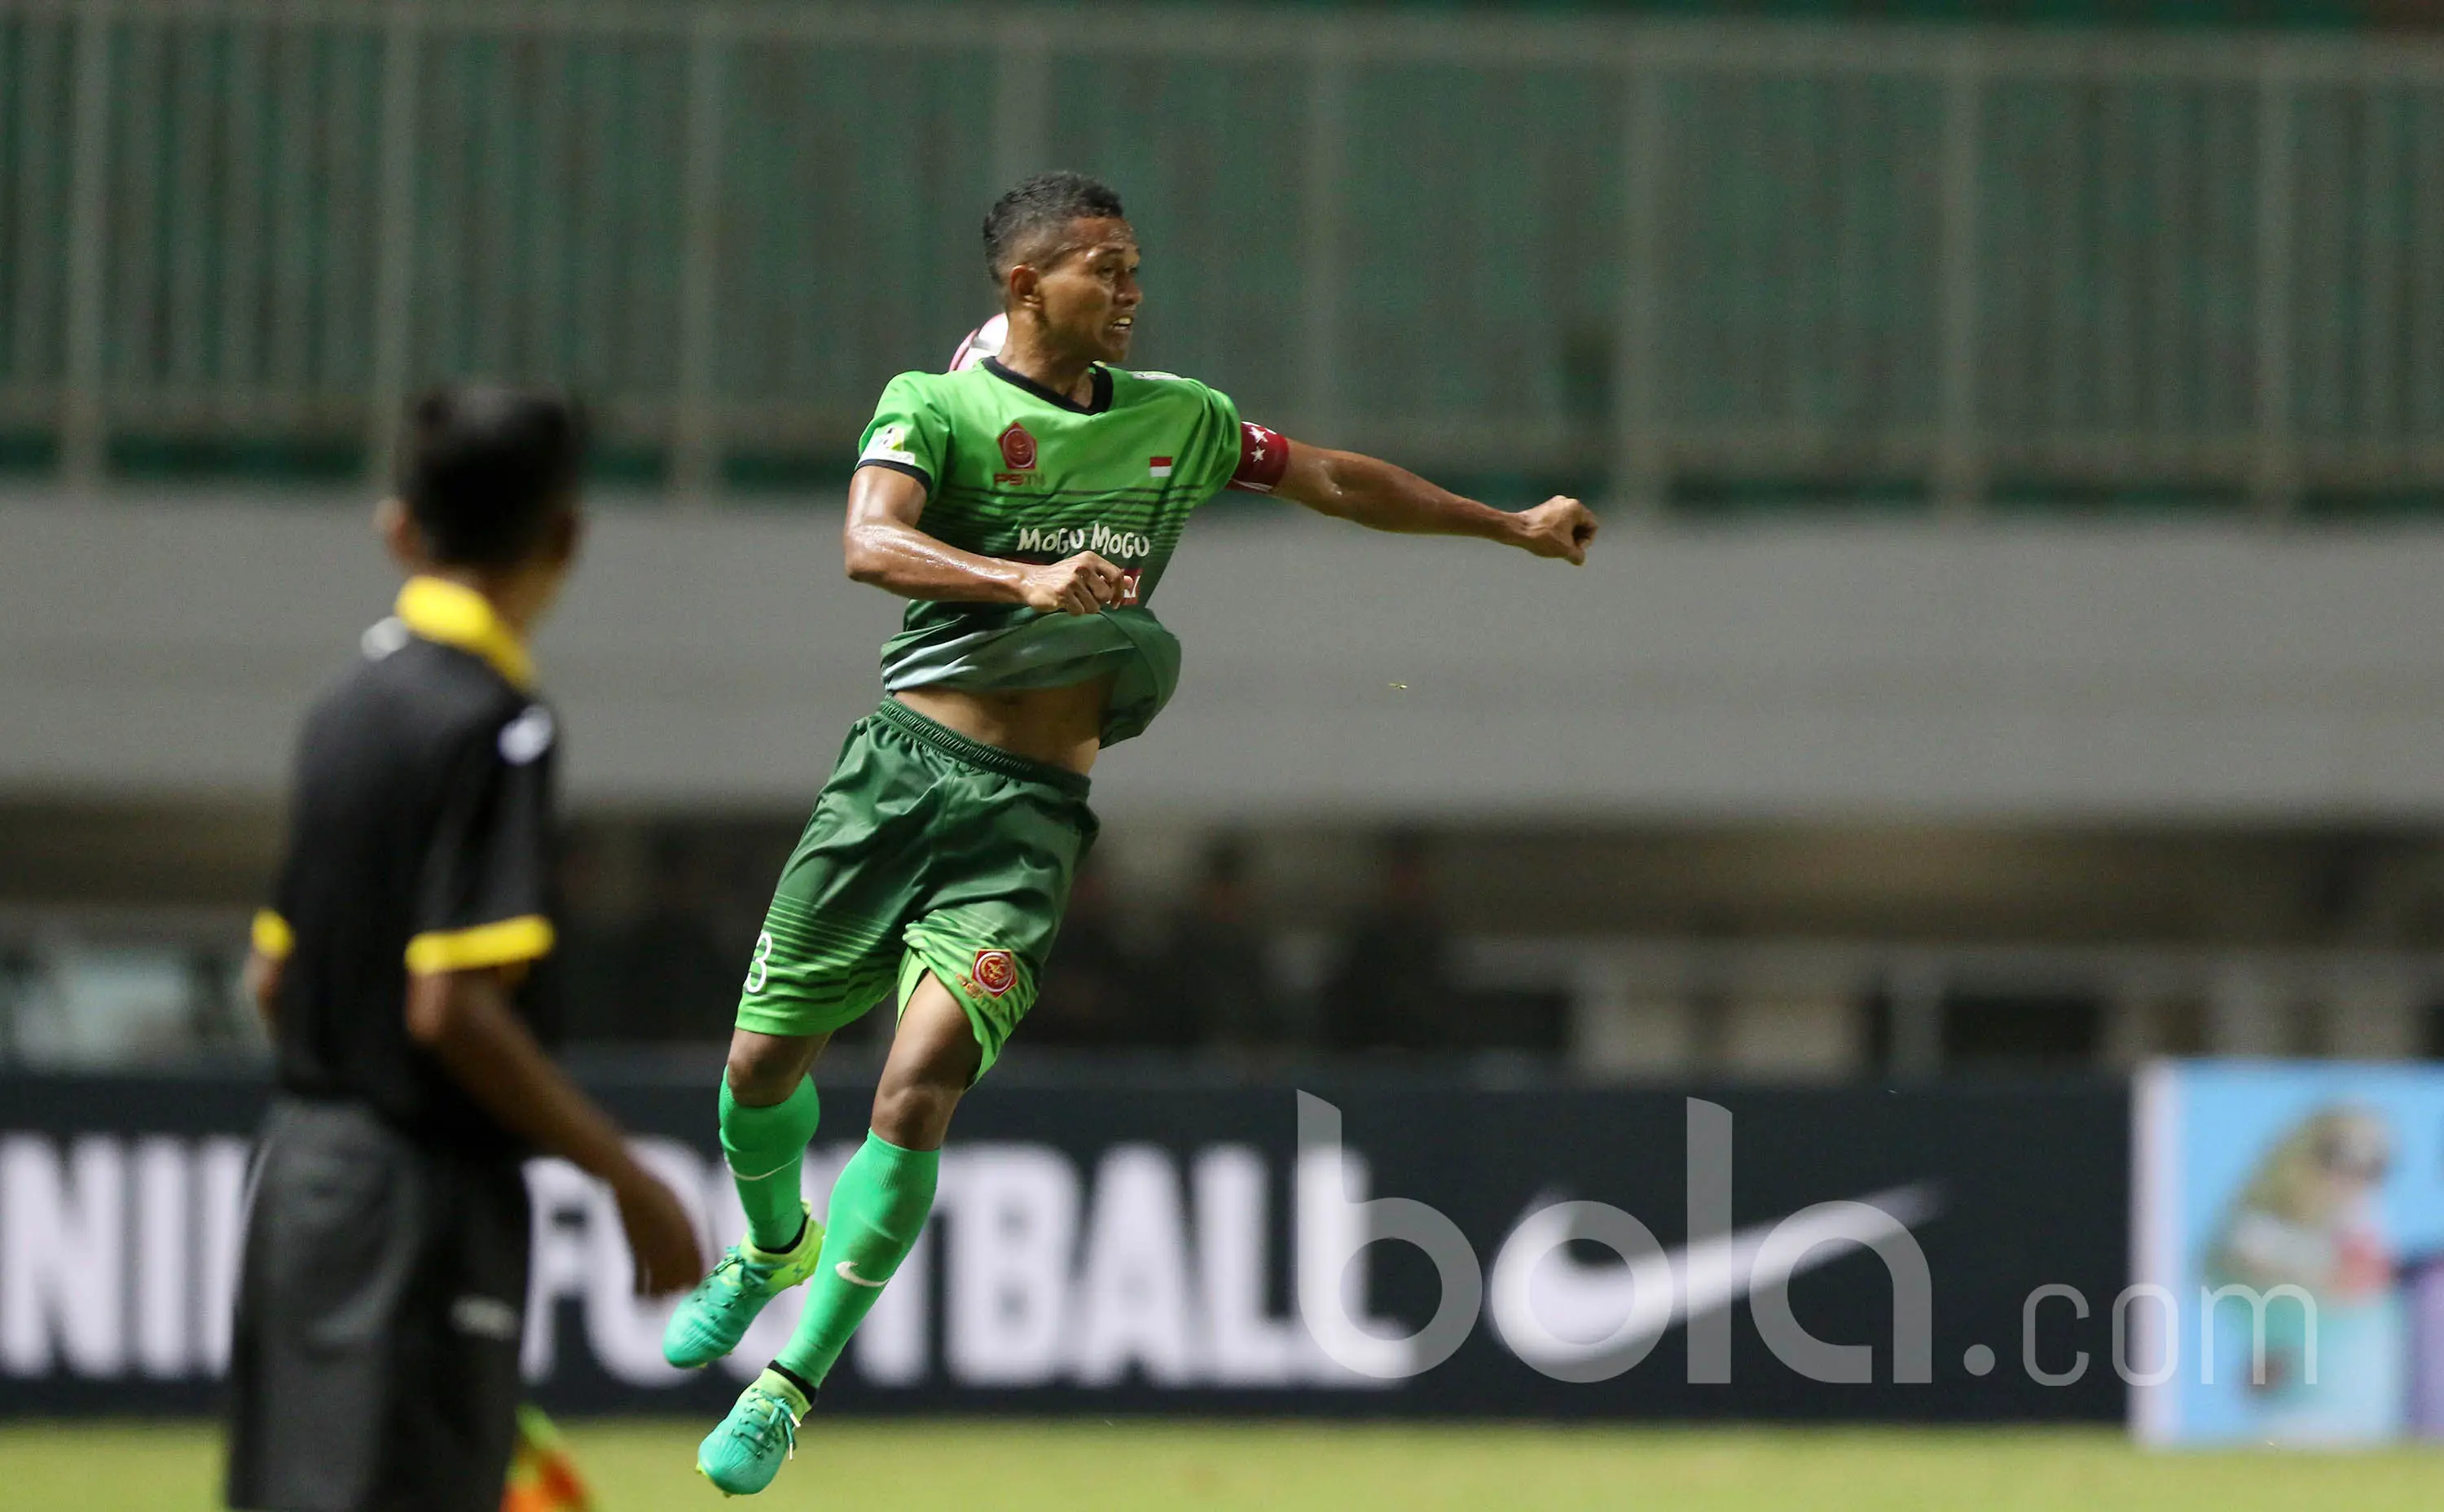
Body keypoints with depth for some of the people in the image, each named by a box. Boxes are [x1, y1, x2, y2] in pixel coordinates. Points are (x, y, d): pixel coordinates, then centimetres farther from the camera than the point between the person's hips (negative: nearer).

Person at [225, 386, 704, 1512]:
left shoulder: (351, 701, 12)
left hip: (301, 1166, 9)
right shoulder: (496, 723, -14)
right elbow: (452, 1006, -21)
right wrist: (628, 1178, -15)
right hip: (420, 1197, -9)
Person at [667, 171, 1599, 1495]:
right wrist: (1027, 578, -35)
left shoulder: (1175, 419, 12)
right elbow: (870, 544, -20)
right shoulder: (936, 405, -2)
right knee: (764, 1062, 6)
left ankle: (790, 1386, -5)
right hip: (904, 768, -1)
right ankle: (776, 1247, 40)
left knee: (917, 1093, -15)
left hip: (1033, 809, 1)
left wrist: (1512, 524, 28)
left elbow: (1337, 481, 26)